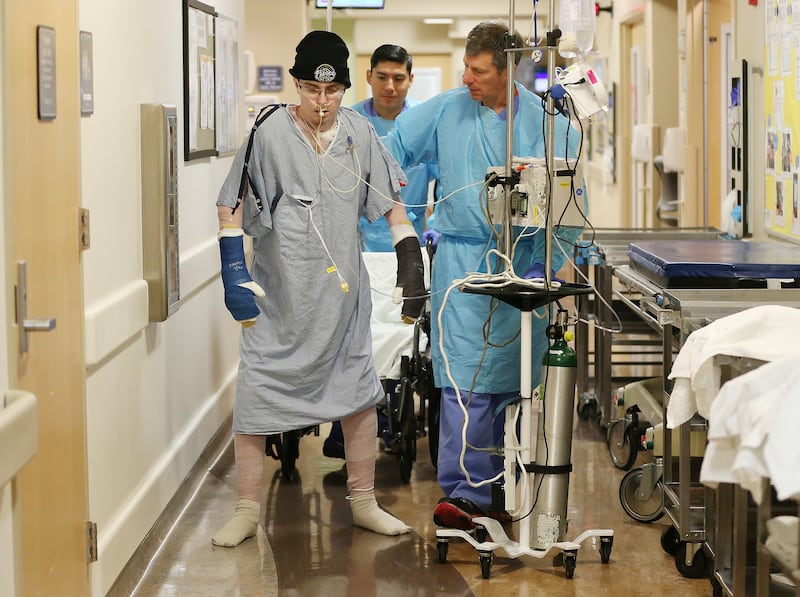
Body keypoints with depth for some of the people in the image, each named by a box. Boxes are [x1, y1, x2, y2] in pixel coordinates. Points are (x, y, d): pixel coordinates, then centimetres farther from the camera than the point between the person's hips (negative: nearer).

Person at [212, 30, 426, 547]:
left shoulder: (358, 132, 1)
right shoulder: (269, 134, -9)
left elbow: (390, 201, 9)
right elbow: (230, 206, -6)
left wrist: (411, 263, 3)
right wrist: (234, 273, -13)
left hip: (342, 294, 3)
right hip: (279, 296, -3)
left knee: (361, 394, 9)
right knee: (255, 397, -3)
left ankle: (363, 503, 24)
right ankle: (248, 511, 10)